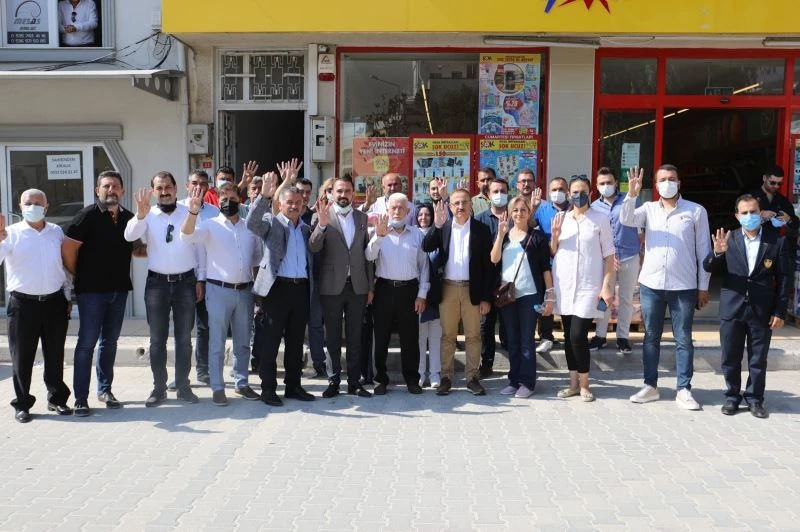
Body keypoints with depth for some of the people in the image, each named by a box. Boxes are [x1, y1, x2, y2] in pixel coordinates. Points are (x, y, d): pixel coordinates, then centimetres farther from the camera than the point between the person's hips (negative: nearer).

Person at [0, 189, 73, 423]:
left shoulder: (57, 232, 9)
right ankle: (22, 404, 15)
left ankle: (57, 399, 24)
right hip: (23, 304, -2)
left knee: (55, 355, 10)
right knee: (22, 357, 3)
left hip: (55, 302, 3)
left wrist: (68, 296, 13)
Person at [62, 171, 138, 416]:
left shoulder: (128, 218, 7)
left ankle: (105, 390, 27)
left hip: (119, 289, 5)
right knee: (87, 343, -2)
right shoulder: (87, 216, -9)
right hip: (91, 290, -5)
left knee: (110, 342, 14)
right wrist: (80, 276, -3)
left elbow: (135, 248, 22)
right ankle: (81, 399, 5)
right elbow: (67, 248, -11)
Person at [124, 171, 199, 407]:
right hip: (157, 283, 0)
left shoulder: (190, 214, 0)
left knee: (184, 338, 9)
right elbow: (130, 236, -18)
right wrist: (140, 214, -33)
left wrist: (199, 281, -5)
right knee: (157, 339, 7)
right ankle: (159, 388, 17)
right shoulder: (148, 215, 0)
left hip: (185, 282, 0)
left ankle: (183, 386, 19)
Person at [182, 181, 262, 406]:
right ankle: (217, 388, 8)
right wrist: (193, 212, -39)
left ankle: (241, 383, 24)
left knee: (243, 341, 12)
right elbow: (188, 235, -21)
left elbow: (257, 258, 17)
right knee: (217, 343, 1)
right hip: (219, 290, -4)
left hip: (245, 291, 4)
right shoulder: (211, 226, -2)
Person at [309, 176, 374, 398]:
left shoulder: (362, 217, 7)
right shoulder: (322, 216, -2)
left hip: (357, 286, 2)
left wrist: (370, 286, 7)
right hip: (332, 286, -2)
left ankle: (354, 381, 17)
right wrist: (322, 223, -30)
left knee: (355, 336, 9)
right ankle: (334, 380, 16)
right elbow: (313, 247, -14)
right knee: (333, 336, 7)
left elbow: (368, 253, 9)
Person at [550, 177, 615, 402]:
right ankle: (573, 383, 19)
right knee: (568, 336, 8)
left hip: (589, 286, -4)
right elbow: (552, 253, 12)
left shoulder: (600, 219, 0)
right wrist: (554, 235, -7)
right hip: (564, 285, 4)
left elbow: (609, 255, -1)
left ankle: (584, 385, 6)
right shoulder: (560, 218, 9)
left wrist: (606, 286, -8)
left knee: (578, 335, -10)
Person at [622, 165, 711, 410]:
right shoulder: (649, 209, 7)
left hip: (684, 286, -2)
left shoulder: (696, 211, 1)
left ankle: (684, 390, 12)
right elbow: (626, 219, -11)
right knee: (651, 337, 10)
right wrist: (632, 195, -27)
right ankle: (650, 386, 20)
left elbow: (703, 250, 2)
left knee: (683, 339, 4)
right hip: (651, 284, 2)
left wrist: (703, 286, 0)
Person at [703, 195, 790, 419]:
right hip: (731, 310, 1)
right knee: (730, 358, 9)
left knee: (758, 360, 10)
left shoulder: (777, 242, 0)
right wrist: (717, 252, -25)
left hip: (762, 312, -1)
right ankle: (732, 396, 23)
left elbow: (783, 279, 0)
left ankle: (754, 398, 23)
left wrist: (780, 311, -4)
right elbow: (708, 268, -3)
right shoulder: (728, 239, 1)